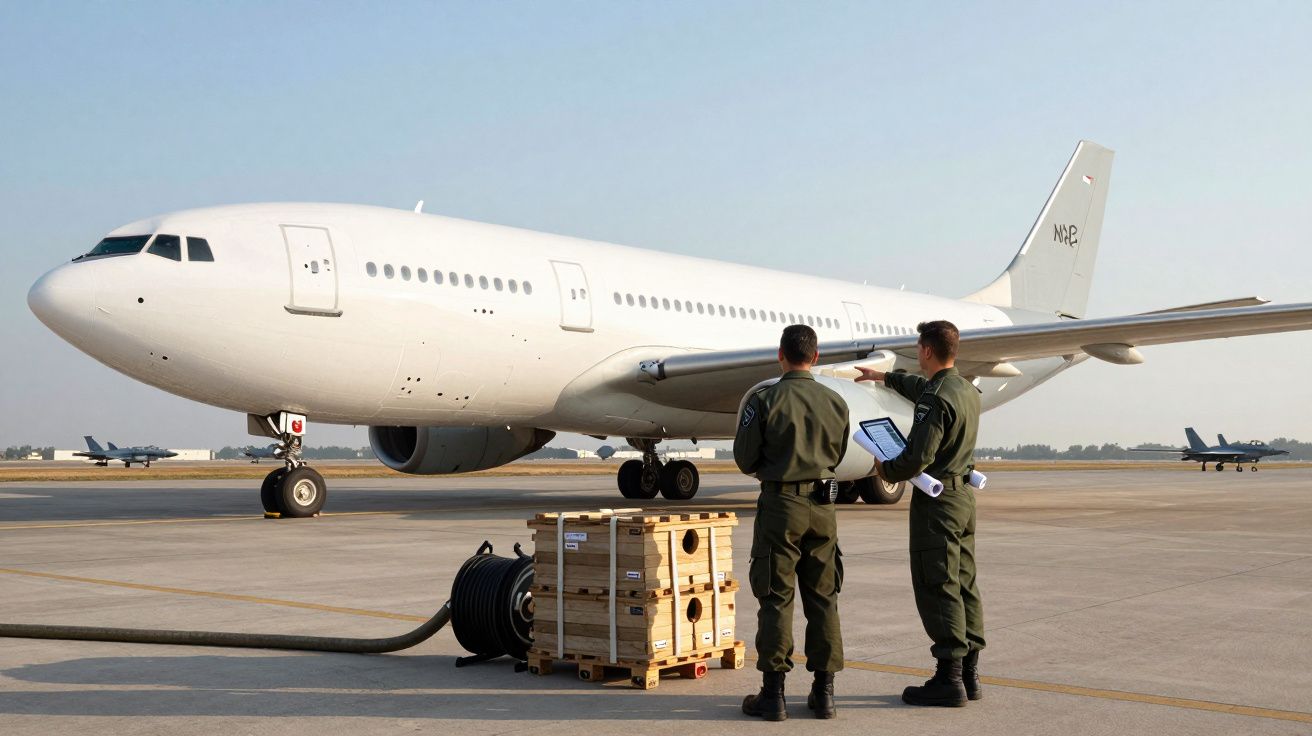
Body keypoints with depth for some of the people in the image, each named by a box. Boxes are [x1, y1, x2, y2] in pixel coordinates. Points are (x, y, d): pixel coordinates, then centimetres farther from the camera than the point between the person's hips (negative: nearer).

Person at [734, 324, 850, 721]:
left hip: (780, 503, -4)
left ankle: (773, 693, 4)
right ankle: (824, 691, 15)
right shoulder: (836, 402, 3)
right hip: (823, 505, 4)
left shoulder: (764, 400, -10)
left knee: (776, 599, 2)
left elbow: (744, 459, -5)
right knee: (823, 598, 10)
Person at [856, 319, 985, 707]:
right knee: (964, 585, 11)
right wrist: (883, 377, 45)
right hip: (964, 495, 9)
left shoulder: (936, 399, -19)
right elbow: (920, 387, 31)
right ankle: (969, 674, 16)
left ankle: (949, 678, -4)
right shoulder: (968, 390, 11)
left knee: (937, 588, -5)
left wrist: (885, 470, -3)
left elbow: (917, 456, -23)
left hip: (937, 500, -9)